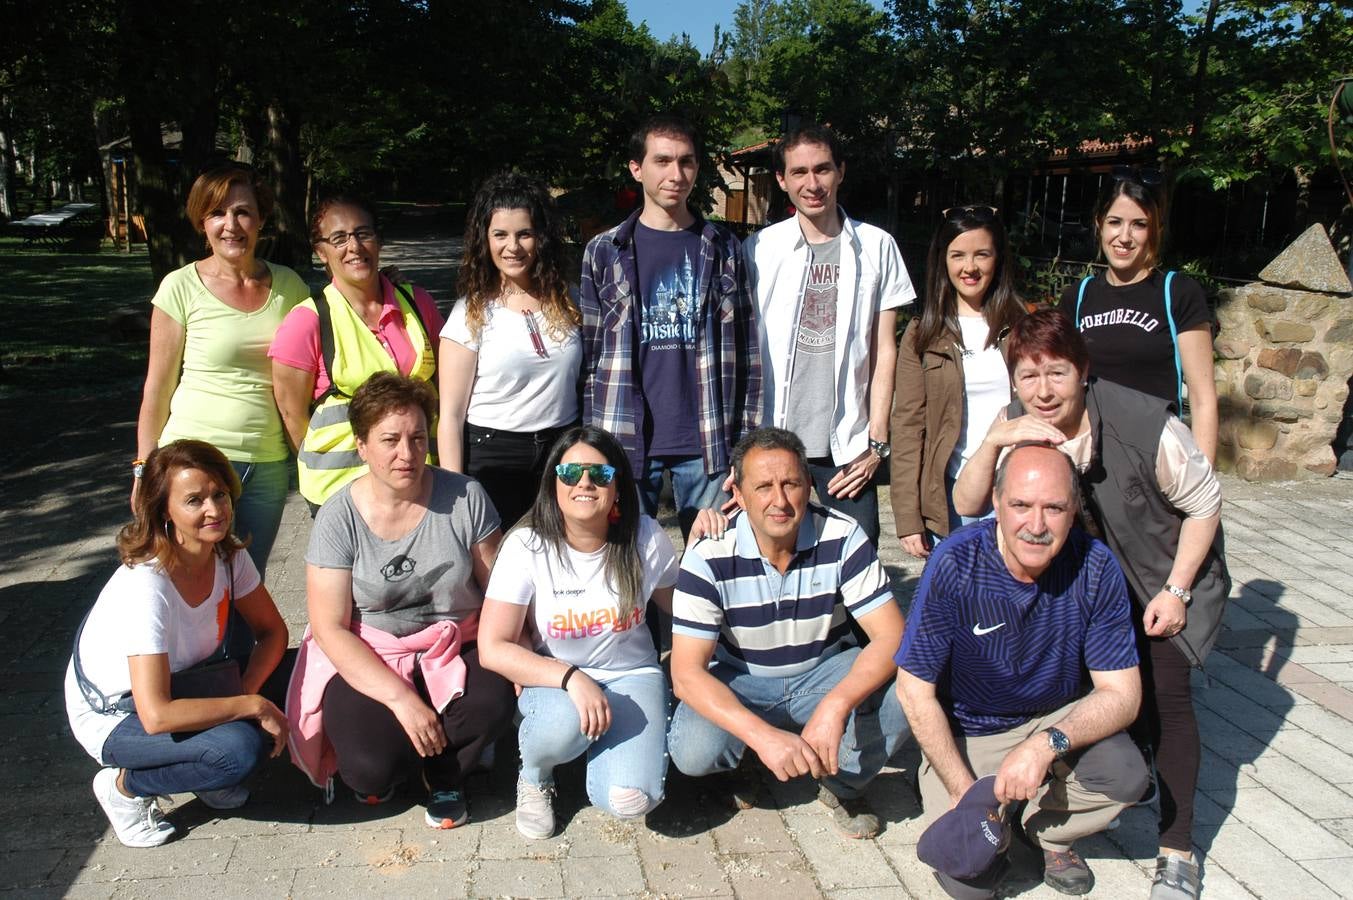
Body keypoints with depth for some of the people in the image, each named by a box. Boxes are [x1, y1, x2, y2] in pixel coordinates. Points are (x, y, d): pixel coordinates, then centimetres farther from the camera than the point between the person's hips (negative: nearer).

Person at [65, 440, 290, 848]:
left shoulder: (229, 554, -13)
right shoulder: (146, 585, -33)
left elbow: (272, 631, -3)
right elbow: (156, 715, -37)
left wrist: (245, 692, -21)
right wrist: (252, 706, -29)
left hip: (179, 683, 7)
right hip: (111, 717, -7)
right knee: (242, 747, -31)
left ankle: (209, 772, 7)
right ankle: (124, 785, -3)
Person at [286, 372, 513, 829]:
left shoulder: (465, 496, -7)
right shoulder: (338, 517, -10)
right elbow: (330, 628, -12)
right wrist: (401, 698, -21)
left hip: (454, 650, 2)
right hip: (365, 658, -1)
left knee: (493, 701, -29)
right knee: (371, 770, -25)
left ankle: (443, 775, 4)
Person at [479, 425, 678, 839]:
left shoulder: (647, 539, -10)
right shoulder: (527, 546, -15)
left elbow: (681, 605, 11)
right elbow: (493, 647, -19)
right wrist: (572, 678, -30)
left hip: (631, 674, 1)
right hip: (552, 678, -1)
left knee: (631, 800, -23)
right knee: (567, 722, -39)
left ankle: (598, 747, 15)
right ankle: (533, 777, 1)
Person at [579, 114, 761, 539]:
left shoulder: (722, 248, 7)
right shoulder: (605, 251, 5)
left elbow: (745, 351, 6)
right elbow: (589, 355, 4)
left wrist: (747, 436, 1)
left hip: (707, 443, 1)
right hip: (625, 441, 0)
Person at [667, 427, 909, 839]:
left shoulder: (843, 537, -18)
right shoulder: (709, 557, -22)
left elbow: (891, 635, -21)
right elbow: (686, 672, -25)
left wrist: (836, 706, -40)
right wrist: (763, 735, -40)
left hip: (826, 672, 1)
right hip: (740, 680, -1)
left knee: (901, 694, -28)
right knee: (693, 751, -30)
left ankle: (844, 785, 3)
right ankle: (736, 763, 10)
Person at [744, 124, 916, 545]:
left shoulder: (876, 247, 4)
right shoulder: (759, 249, 2)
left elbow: (884, 350, 5)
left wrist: (877, 441, 0)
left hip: (849, 445, 0)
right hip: (772, 438, 0)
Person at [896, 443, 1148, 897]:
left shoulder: (1096, 568, -18)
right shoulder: (954, 564, -25)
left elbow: (1121, 694, -13)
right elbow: (915, 690, -17)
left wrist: (1047, 744, -30)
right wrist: (963, 790, -19)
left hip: (1060, 720, 3)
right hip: (964, 732, -2)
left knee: (1126, 775, -26)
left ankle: (1049, 831, 7)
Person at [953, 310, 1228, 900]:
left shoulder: (1146, 425, -31)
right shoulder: (1018, 425, -18)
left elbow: (1204, 504, -16)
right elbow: (966, 505, -21)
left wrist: (1176, 591, -14)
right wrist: (992, 442, -37)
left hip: (1169, 574, -3)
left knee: (1164, 692, -9)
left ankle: (1177, 851, 4)